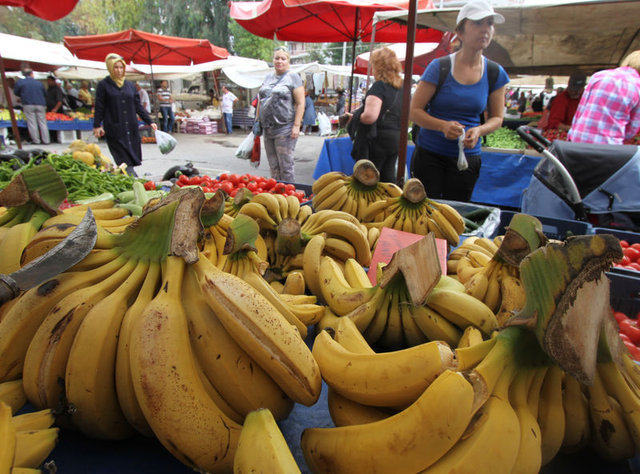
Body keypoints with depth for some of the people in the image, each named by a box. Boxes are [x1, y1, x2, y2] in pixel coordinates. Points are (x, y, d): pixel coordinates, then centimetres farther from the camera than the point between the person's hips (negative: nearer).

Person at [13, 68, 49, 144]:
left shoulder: (20, 82, 3)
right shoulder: (39, 83, 8)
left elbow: (16, 92, 12)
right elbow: (45, 94, 16)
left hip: (28, 105, -2)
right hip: (41, 104, 2)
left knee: (32, 123, 0)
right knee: (43, 123, 4)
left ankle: (36, 140, -2)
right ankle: (46, 140, 2)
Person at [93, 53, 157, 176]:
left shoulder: (130, 85, 15)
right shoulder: (103, 85, 4)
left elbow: (138, 106, 16)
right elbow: (99, 107, 2)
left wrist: (149, 122, 9)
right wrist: (97, 126, -5)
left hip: (131, 129, 4)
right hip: (114, 130, -4)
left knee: (132, 160, 2)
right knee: (125, 161, -10)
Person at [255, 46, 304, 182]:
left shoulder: (293, 77, -1)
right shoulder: (268, 77, 17)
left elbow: (300, 104, -8)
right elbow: (260, 100, 22)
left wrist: (296, 125, -16)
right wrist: (257, 120, 14)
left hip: (285, 129, -6)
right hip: (267, 129, 6)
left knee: (285, 166, -5)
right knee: (273, 167, 11)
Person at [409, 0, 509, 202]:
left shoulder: (495, 73, 4)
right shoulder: (439, 67, -6)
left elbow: (497, 117, 10)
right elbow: (414, 110, -6)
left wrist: (479, 131, -13)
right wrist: (443, 126, -24)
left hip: (466, 159, 3)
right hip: (429, 155, -2)